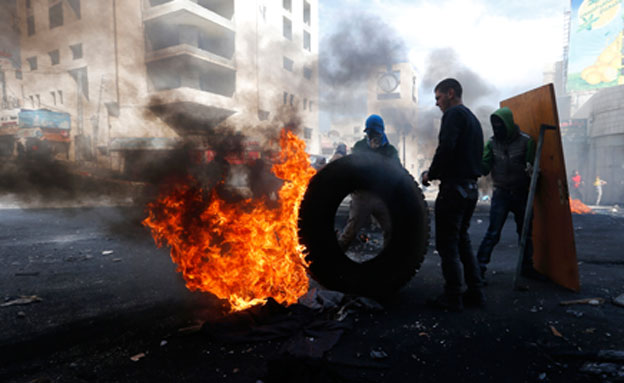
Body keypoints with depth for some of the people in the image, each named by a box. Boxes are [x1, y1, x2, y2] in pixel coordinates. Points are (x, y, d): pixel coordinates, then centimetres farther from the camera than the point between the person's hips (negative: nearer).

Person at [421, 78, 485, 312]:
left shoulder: (453, 114, -8)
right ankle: (475, 293, 21)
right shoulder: (473, 118, 21)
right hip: (471, 187, 10)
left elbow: (446, 148, -24)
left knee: (447, 244, -2)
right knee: (462, 240, 17)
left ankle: (452, 298, 5)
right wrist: (438, 172, 16)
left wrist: (431, 174, -10)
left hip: (454, 187, -10)